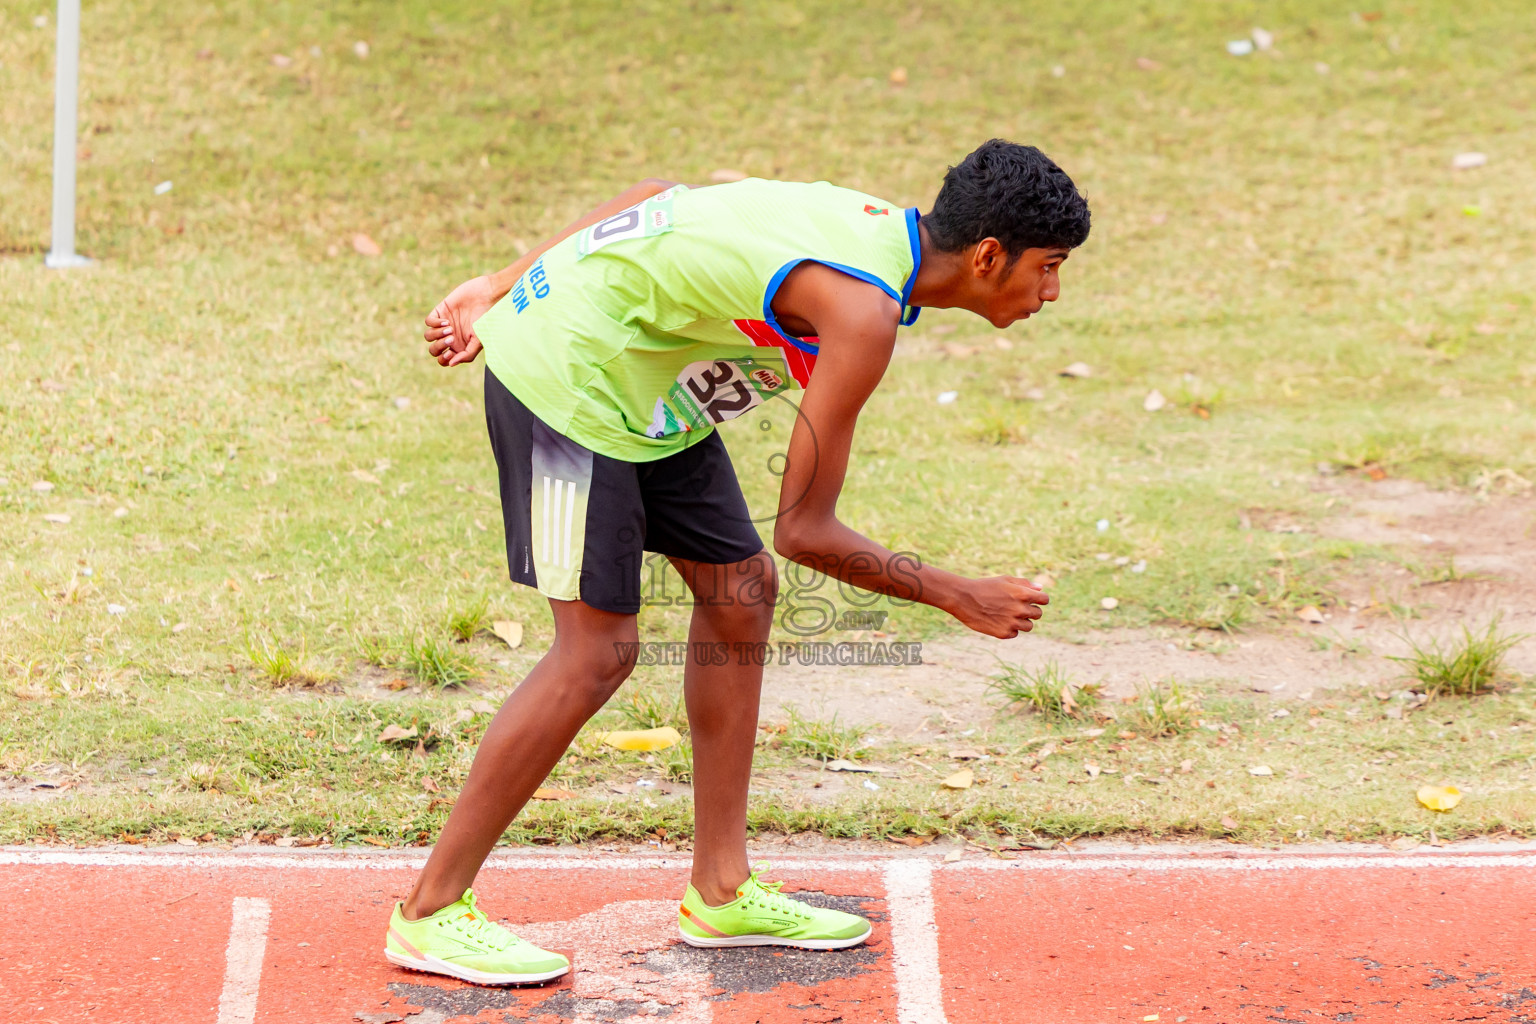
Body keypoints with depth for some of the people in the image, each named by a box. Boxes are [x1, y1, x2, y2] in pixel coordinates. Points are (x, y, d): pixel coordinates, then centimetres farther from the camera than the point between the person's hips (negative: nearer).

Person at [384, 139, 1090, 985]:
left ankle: (721, 892, 18)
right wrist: (960, 598, -11)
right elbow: (803, 531, -21)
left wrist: (500, 290, 11)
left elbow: (660, 197, 9)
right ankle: (431, 914, 2)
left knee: (739, 591, 10)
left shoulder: (870, 221, 2)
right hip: (567, 378, -10)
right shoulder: (863, 312, -25)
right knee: (597, 651, -8)